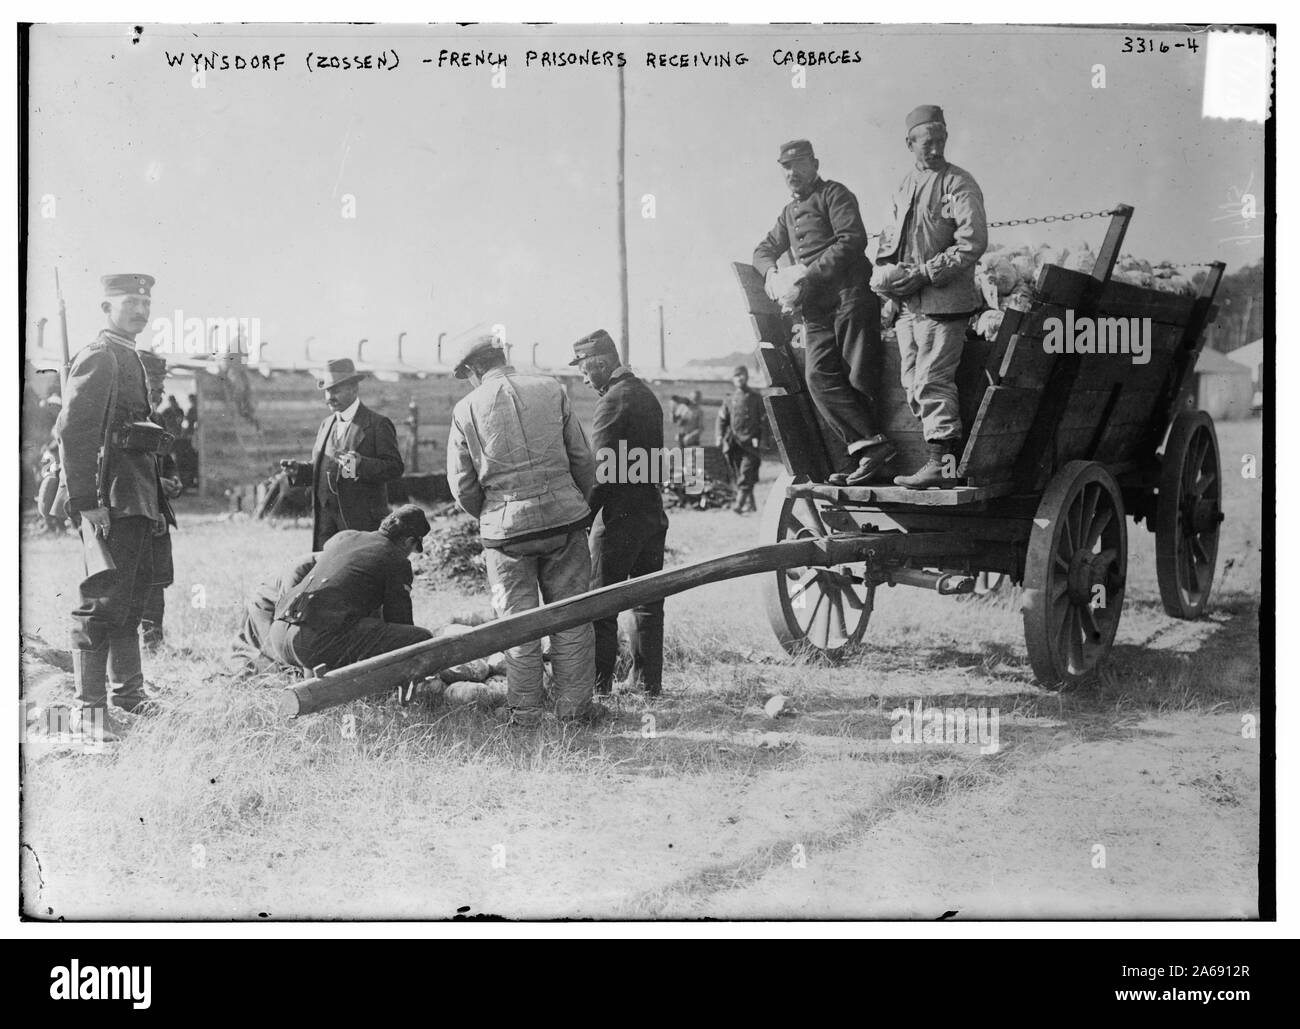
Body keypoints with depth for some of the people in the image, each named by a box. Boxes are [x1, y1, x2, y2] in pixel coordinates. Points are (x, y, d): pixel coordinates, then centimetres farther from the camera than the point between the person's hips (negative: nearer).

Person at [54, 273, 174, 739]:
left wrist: (155, 497, 18)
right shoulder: (98, 357, -11)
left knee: (133, 593, 17)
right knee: (104, 599, -8)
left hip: (137, 498, 10)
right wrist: (85, 500, -24)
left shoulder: (131, 359, 19)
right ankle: (88, 708, -4)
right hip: (111, 498, -10)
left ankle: (128, 688, 29)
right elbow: (72, 430, -19)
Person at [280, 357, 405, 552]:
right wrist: (298, 470, 2)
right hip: (325, 518, 6)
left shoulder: (378, 424, -3)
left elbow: (395, 468, -10)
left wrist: (360, 464, -25)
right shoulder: (327, 424, 18)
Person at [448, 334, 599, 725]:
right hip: (564, 517, 1)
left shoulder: (466, 409, -2)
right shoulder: (550, 390, 1)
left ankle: (525, 709, 15)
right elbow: (583, 459, 3)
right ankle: (574, 704, 15)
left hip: (506, 527, -1)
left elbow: (462, 486, 1)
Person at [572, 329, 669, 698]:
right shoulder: (647, 395, 12)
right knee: (648, 599, 12)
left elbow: (602, 470, -19)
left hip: (619, 516, -8)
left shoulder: (613, 401, -15)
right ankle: (648, 680, 16)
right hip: (653, 512, 8)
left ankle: (598, 683, 0)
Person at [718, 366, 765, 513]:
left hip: (751, 443, -4)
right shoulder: (729, 401, 14)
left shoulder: (756, 399, 5)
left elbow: (763, 421, 4)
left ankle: (739, 504, -22)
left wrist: (759, 438, -6)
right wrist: (720, 436, 2)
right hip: (734, 444, 4)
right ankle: (750, 504, 16)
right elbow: (722, 419, 16)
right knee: (739, 474, 6)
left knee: (746, 474, -15)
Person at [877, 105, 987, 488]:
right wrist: (885, 269, 6)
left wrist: (925, 274, -18)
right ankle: (948, 458, 12)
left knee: (932, 381, -11)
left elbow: (973, 242, -15)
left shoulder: (959, 184, -5)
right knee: (914, 384, 7)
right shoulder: (905, 186, 18)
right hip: (908, 304, 8)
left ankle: (940, 464, -9)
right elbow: (890, 237, 27)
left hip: (943, 301, -8)